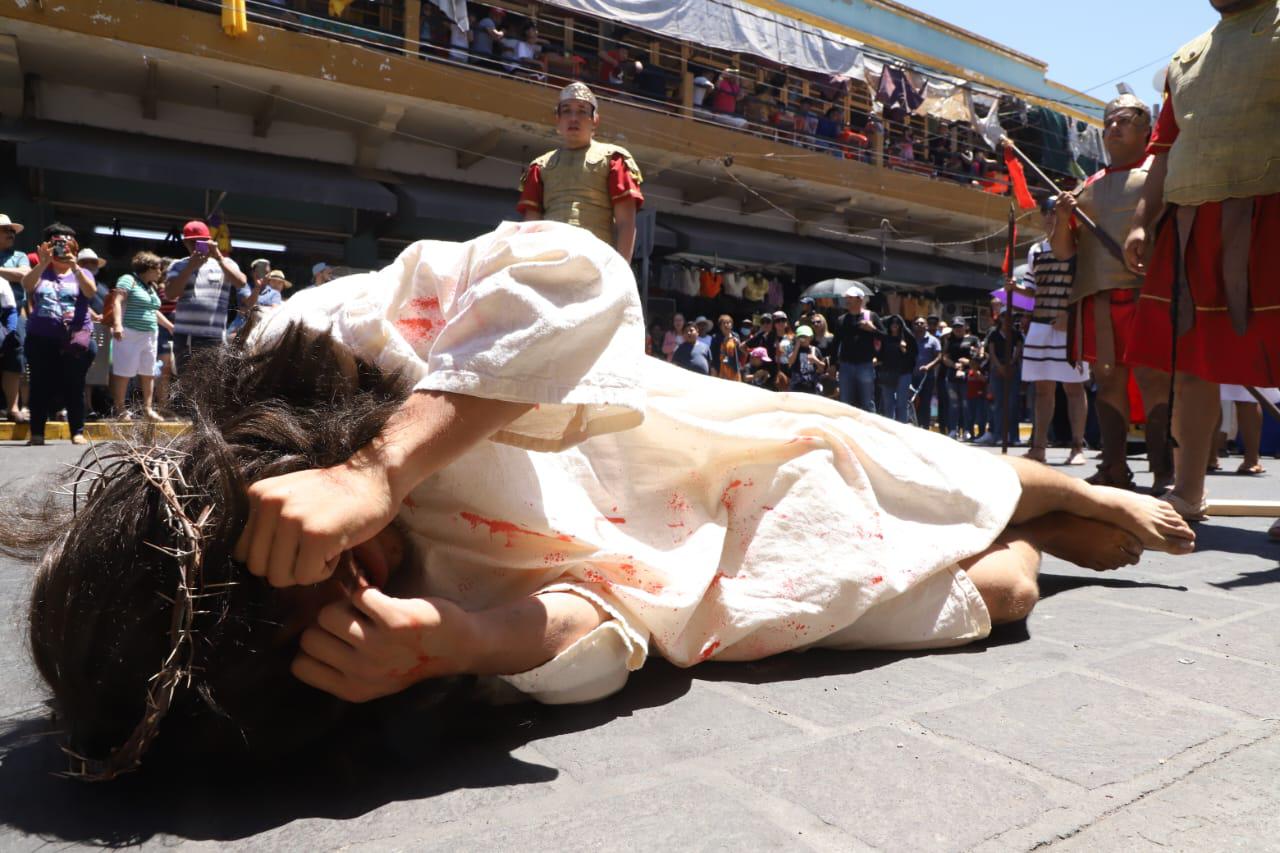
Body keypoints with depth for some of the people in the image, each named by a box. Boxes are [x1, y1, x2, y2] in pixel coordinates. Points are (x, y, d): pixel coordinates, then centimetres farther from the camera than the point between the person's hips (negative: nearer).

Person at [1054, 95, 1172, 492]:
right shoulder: (1090, 186, 23)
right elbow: (1062, 251, 19)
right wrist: (1064, 219, 0)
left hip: (1144, 294, -5)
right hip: (1095, 296, 5)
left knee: (1155, 380, -10)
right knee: (1107, 381, 4)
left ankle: (1165, 474, -9)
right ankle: (1114, 470, 9)